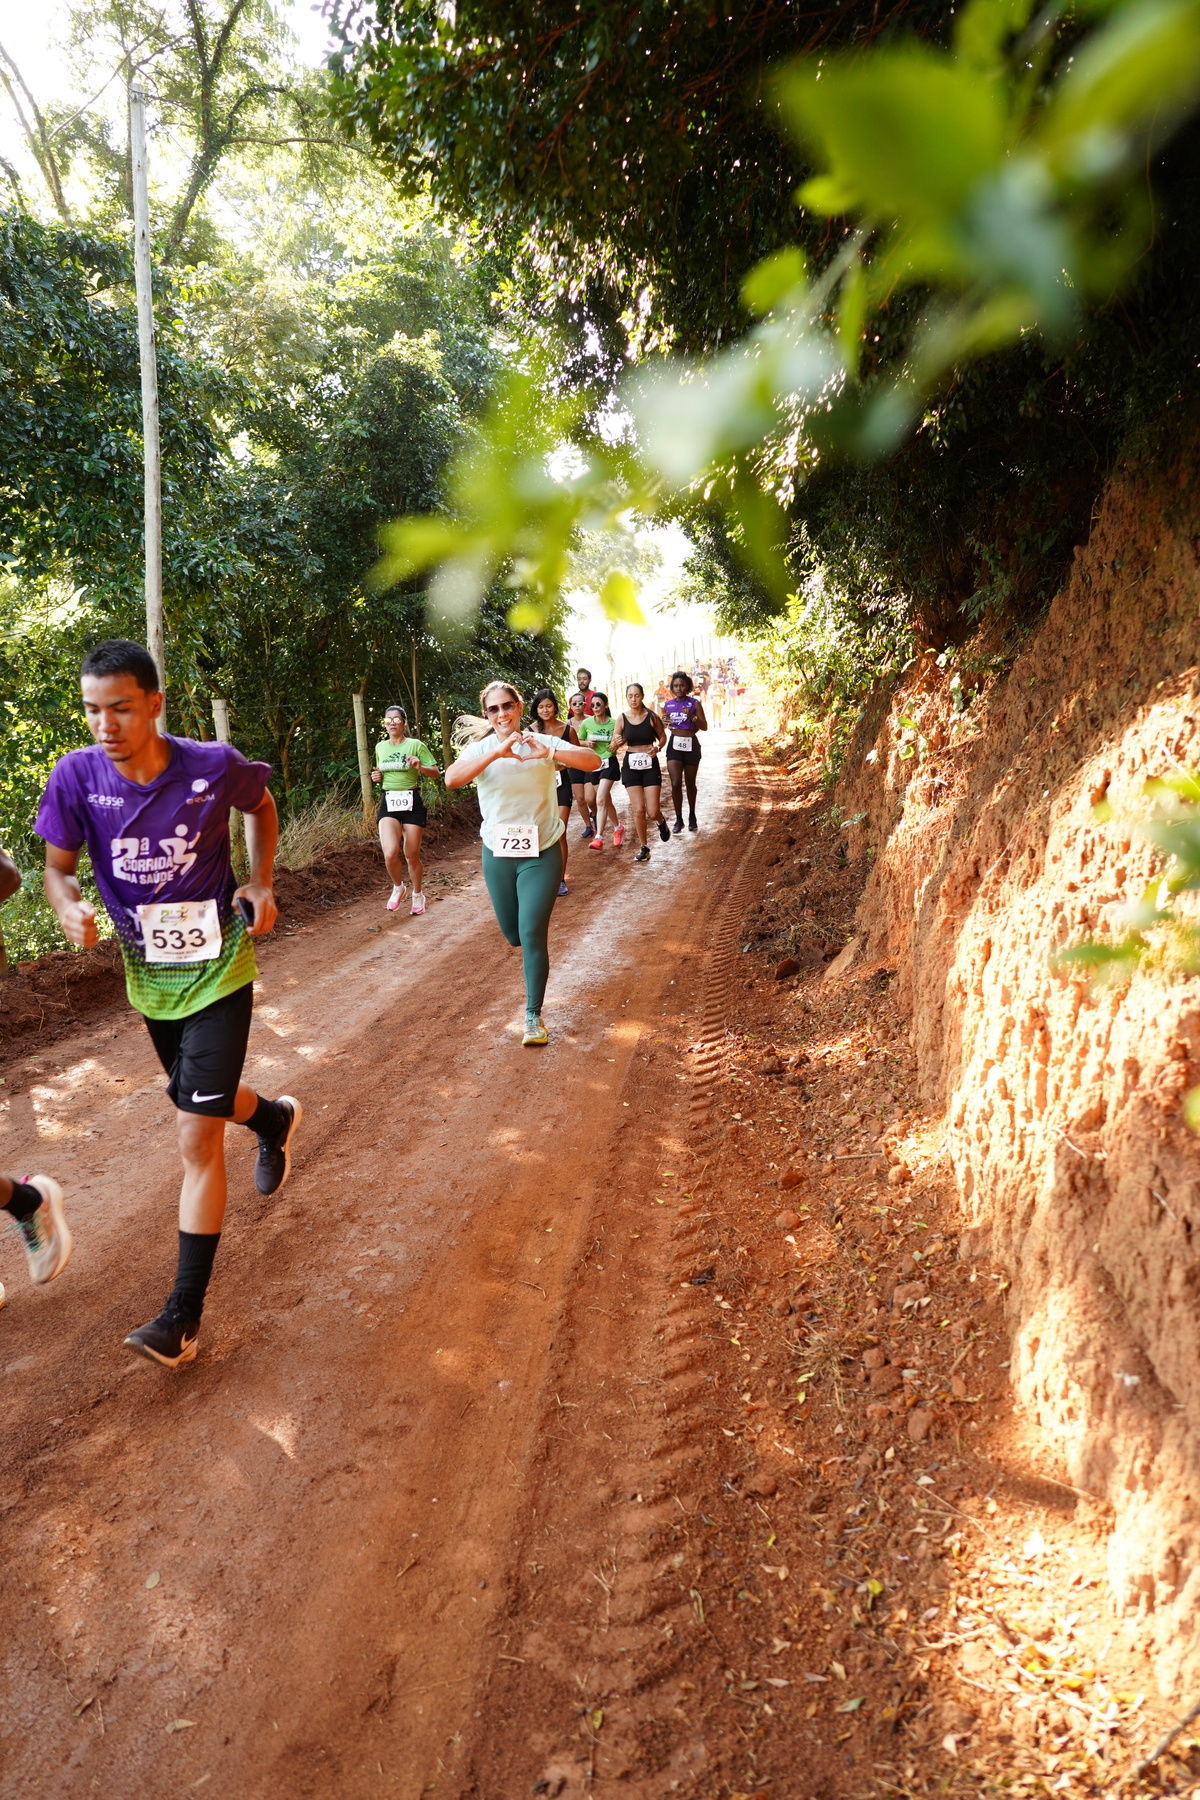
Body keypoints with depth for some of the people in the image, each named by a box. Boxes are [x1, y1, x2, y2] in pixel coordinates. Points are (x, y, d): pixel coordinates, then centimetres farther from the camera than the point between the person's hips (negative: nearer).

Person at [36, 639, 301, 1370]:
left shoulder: (214, 767, -19)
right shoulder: (75, 776, -15)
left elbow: (263, 806, 4)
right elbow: (59, 867, -3)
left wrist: (262, 883, -6)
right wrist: (70, 908, -25)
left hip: (217, 972, -4)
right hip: (147, 976, 4)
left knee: (197, 1138, -7)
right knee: (199, 1104, 24)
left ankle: (185, 1313, 4)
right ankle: (276, 1117, 58)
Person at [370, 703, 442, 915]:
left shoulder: (416, 745, -3)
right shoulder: (380, 747, 10)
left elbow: (436, 773, -3)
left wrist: (420, 767, -22)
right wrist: (377, 776, 3)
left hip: (411, 802, -2)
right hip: (388, 803, 3)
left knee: (412, 855, 3)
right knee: (390, 853, -17)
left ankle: (418, 895, 27)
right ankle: (398, 887, 12)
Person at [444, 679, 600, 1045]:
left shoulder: (542, 743, -8)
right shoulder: (480, 749, -7)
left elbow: (593, 761, -19)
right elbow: (451, 779, -27)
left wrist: (550, 753, -35)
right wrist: (496, 752, -38)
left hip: (541, 853, -2)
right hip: (498, 854, 2)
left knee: (531, 933, -11)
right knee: (513, 935, 15)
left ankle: (533, 1017, 2)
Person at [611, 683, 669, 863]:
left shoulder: (652, 717, -5)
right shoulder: (622, 719, -3)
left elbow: (663, 737, 10)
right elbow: (613, 747, 2)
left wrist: (657, 747, -11)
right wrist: (617, 743, -21)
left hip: (650, 765, -1)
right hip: (630, 766, 1)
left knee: (652, 811, -4)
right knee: (638, 810, -2)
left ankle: (660, 822, 34)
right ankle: (643, 847, 14)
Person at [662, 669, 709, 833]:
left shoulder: (694, 703, -4)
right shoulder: (668, 704, 5)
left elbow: (704, 727, -8)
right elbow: (663, 725, 18)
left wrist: (692, 716, -23)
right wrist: (664, 722, -6)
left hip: (691, 745, -1)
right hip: (674, 745, 1)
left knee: (690, 783, 10)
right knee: (676, 784, -11)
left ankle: (692, 816, 30)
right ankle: (678, 819, 1)